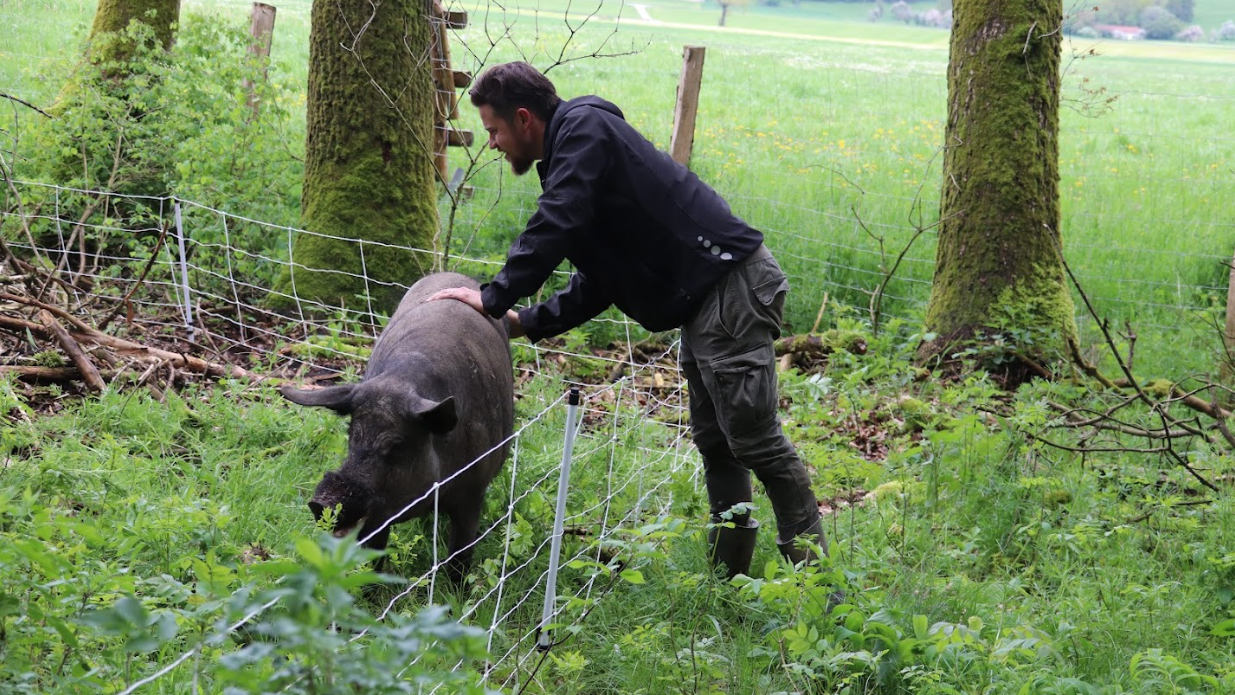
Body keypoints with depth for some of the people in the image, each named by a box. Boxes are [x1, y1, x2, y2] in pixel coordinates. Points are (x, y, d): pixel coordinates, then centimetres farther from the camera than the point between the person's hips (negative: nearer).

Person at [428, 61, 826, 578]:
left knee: (755, 441, -10)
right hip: (706, 300, 11)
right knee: (714, 443, 13)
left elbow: (554, 228, -21)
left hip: (732, 284, -11)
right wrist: (529, 323, 14)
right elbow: (599, 283, 23)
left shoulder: (584, 129, -8)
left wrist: (495, 298, -14)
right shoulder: (570, 153, 23)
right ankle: (727, 578, 20)